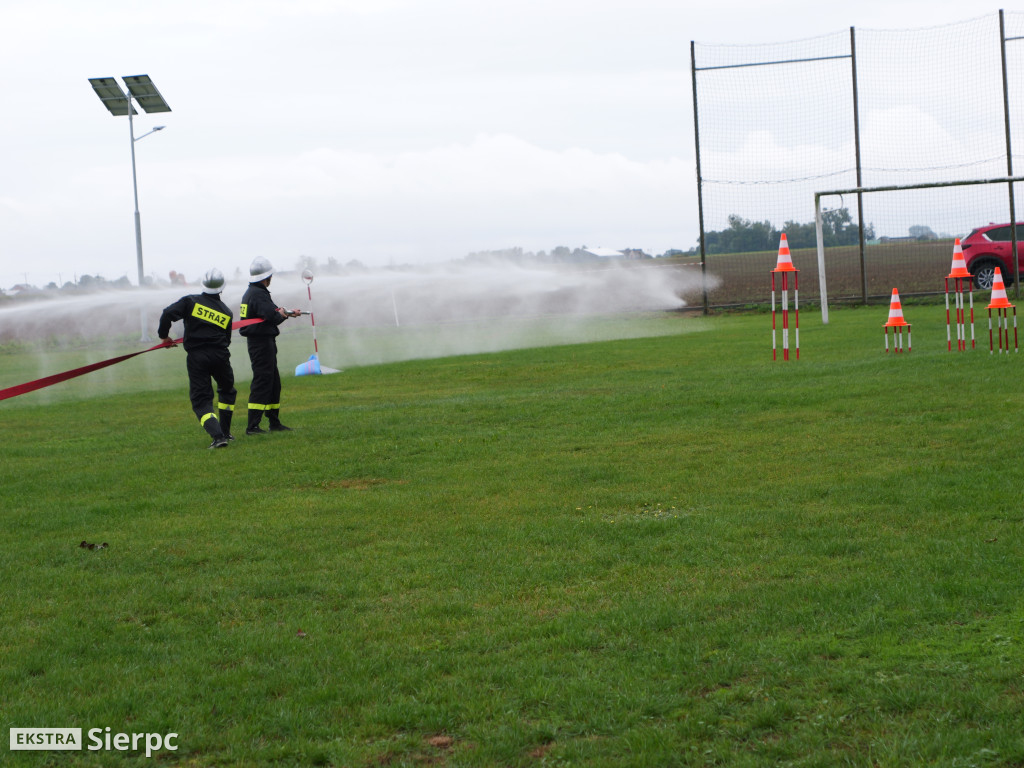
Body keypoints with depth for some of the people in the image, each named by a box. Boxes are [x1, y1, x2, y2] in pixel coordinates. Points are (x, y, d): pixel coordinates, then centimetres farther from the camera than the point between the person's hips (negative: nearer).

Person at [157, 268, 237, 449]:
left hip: (196, 358, -2)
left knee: (201, 400, -1)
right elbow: (227, 339, 14)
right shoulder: (226, 312, 11)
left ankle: (218, 436, -20)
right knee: (227, 391, 27)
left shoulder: (190, 302, 2)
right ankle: (224, 432, 30)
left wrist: (164, 335, 4)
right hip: (220, 356, 2)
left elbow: (168, 314, -10)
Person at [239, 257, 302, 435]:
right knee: (262, 382, -11)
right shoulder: (258, 295, -18)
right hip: (261, 342, -11)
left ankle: (275, 422, 24)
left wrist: (287, 312, 19)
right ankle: (252, 426, -13)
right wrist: (283, 314, -5)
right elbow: (273, 317, -24)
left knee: (274, 382, 17)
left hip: (262, 342, 11)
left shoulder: (252, 292, 15)